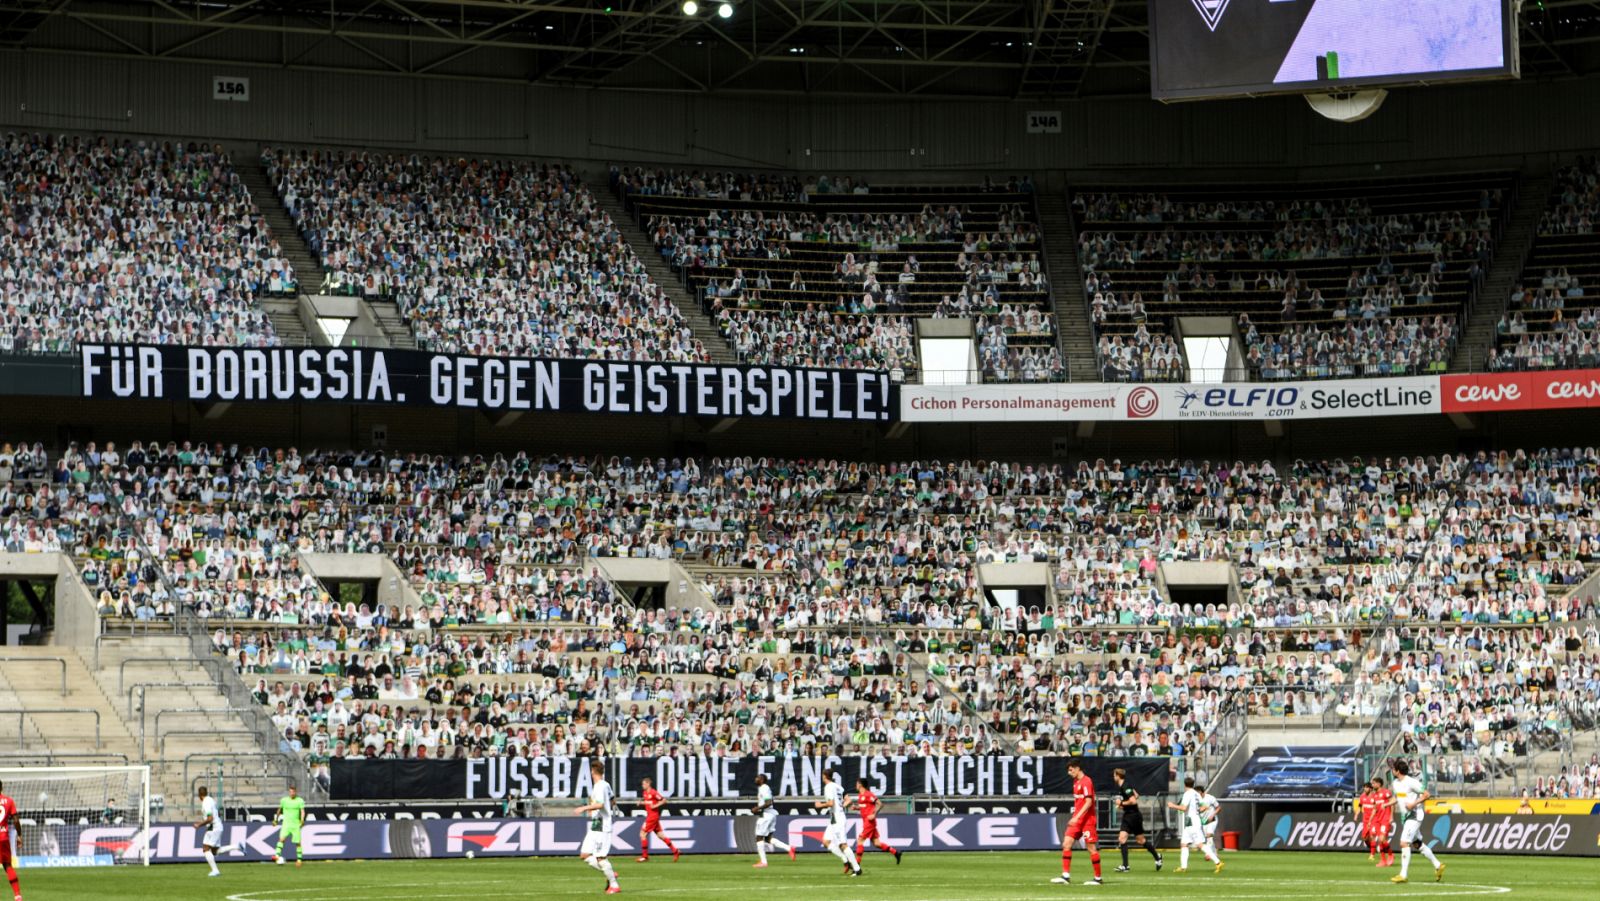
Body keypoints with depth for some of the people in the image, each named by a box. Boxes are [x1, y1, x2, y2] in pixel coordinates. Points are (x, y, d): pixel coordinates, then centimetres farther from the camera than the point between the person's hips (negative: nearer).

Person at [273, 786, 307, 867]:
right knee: (282, 838, -22)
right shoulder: (284, 800, 6)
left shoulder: (300, 801, 0)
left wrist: (302, 820, -28)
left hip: (296, 824, 0)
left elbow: (302, 811, -10)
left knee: (298, 842, 2)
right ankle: (277, 855, -29)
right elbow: (279, 810, 21)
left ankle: (299, 859, 14)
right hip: (286, 823, 0)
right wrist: (276, 819, 29)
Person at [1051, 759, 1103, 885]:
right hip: (1076, 820, 9)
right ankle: (1066, 876, -1)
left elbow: (1088, 802, -21)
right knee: (1066, 844, -1)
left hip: (1087, 820, -9)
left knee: (1091, 848, -3)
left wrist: (1077, 817, -26)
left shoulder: (1086, 782, -14)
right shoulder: (1076, 782, 13)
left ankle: (1098, 878, 6)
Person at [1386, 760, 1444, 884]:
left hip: (1414, 815, -9)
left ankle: (1403, 874, -15)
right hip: (1405, 816, 9)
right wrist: (1386, 804, 7)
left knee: (1404, 843, -15)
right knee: (1417, 844, 15)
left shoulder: (1411, 782, -16)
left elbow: (1426, 794, -14)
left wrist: (1414, 804, -23)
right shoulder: (1396, 783, 9)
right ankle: (1437, 866, 27)